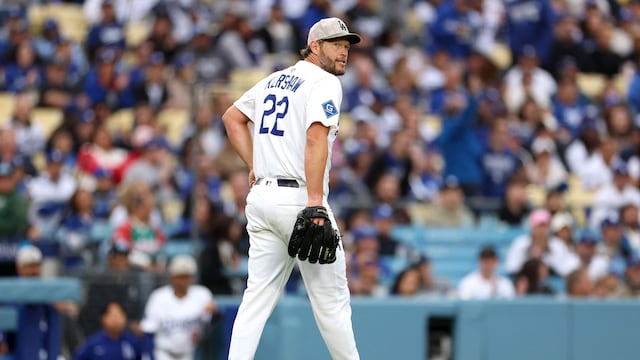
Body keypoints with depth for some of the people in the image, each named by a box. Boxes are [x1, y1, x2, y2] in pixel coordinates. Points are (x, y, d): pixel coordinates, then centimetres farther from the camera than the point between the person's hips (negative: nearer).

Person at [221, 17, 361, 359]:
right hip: (299, 198, -8)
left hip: (261, 198, 8)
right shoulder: (324, 83, -8)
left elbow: (232, 117, 27)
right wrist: (315, 202, -27)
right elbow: (316, 138, -22)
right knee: (331, 298, 1)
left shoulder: (273, 81, 17)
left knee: (258, 296, 5)